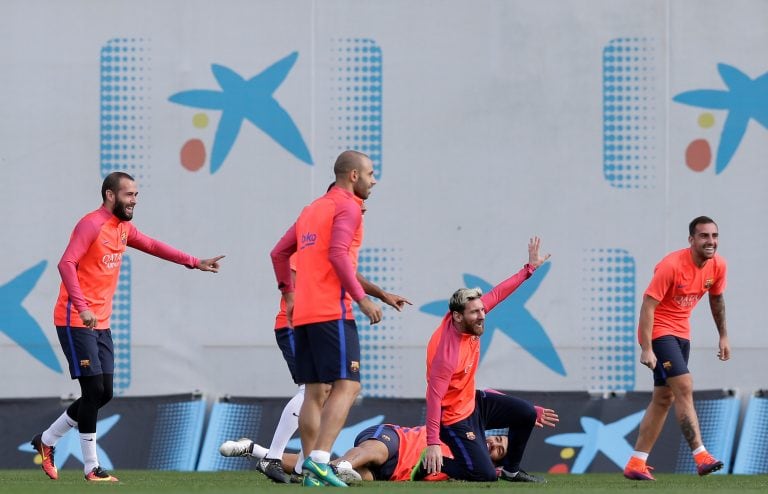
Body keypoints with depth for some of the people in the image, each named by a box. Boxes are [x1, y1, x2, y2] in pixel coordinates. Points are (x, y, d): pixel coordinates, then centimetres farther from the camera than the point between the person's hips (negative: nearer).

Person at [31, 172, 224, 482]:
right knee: (94, 391, -11)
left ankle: (46, 441, 21)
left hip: (101, 324, 9)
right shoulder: (91, 225, -14)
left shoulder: (123, 228, 13)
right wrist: (82, 307, -32)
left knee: (103, 394, 7)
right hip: (76, 322, -9)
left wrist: (194, 263, 22)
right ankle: (91, 468, -5)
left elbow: (152, 246, 27)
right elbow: (66, 264, -24)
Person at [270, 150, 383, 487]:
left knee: (315, 392, 8)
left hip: (303, 314, 9)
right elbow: (338, 254, -18)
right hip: (332, 312, -9)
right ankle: (319, 459, -25)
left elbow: (279, 253, 25)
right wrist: (362, 298, -18)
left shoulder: (312, 209, 21)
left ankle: (311, 470, 4)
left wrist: (289, 295, 29)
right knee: (346, 386, -12)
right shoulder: (347, 207, -5)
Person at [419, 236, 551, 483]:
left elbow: (495, 294, 2)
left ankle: (510, 470, 26)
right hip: (455, 415, -9)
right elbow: (434, 398, -34)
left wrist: (530, 267, 5)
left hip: (473, 402, 9)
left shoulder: (468, 319, -12)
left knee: (527, 413, 9)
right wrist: (433, 443, -37)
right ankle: (427, 465, 5)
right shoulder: (448, 353, -34)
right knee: (485, 475, -13)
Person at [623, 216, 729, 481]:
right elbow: (648, 305, -23)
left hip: (681, 333, 8)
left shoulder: (718, 265, -3)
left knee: (664, 398, 9)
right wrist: (646, 349, -27)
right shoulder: (672, 265, -24)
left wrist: (723, 336, 19)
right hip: (659, 330, -8)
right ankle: (701, 456, -23)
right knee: (684, 387, -19)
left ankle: (636, 464, 15)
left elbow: (717, 298, 17)